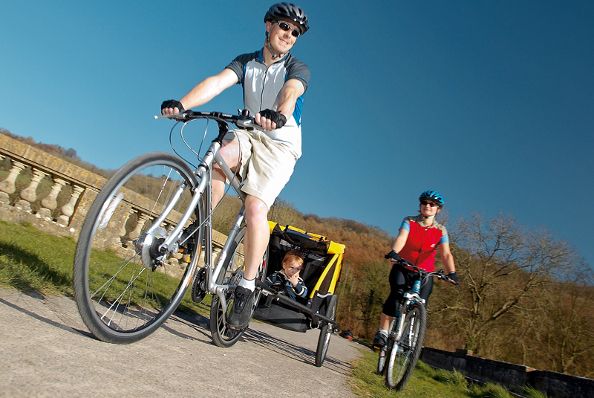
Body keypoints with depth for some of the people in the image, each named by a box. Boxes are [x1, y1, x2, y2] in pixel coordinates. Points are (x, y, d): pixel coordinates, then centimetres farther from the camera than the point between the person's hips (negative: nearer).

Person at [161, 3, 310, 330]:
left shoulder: (297, 69, -3)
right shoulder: (246, 63, 6)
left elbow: (290, 93, -28)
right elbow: (217, 82, -14)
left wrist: (278, 114, -52)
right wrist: (181, 103, -33)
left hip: (280, 145, -3)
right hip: (248, 135, 3)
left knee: (255, 207, -22)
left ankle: (247, 287, -11)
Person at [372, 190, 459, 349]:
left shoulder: (441, 231, -1)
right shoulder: (409, 222, -4)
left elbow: (446, 254, -14)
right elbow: (401, 238, -24)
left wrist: (451, 273, -32)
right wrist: (394, 252, -44)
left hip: (425, 273, 2)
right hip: (403, 267, -2)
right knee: (397, 294, -26)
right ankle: (382, 332, -19)